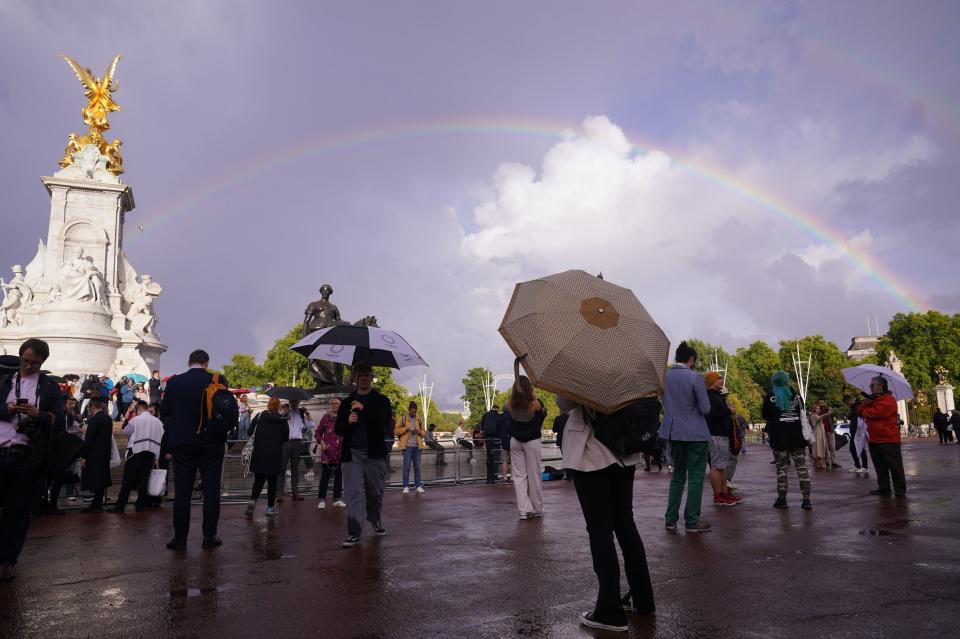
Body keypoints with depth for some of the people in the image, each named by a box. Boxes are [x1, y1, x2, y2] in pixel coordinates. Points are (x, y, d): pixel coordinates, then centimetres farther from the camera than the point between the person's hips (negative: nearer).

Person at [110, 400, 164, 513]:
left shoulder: (136, 420, -4)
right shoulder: (158, 422, 6)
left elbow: (125, 431, 9)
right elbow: (161, 439, 6)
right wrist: (156, 457, 11)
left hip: (137, 450, -3)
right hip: (152, 452, 4)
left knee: (128, 479, -1)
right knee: (144, 478, 7)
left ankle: (120, 505, -2)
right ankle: (140, 505, 9)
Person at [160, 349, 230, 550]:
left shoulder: (174, 382, -1)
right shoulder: (217, 381, -6)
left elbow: (164, 412, 4)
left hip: (182, 443, 1)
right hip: (212, 443, -1)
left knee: (181, 492, 7)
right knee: (211, 490, 6)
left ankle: (180, 538, 10)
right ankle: (209, 536, 9)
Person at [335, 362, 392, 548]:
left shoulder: (381, 401, 7)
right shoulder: (347, 403, 15)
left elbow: (385, 421, -11)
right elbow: (337, 429, 13)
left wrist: (363, 409, -13)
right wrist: (348, 422, -9)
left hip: (375, 454, -1)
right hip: (351, 454, 1)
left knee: (375, 492, 9)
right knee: (354, 494, -6)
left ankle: (376, 521, 34)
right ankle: (354, 533, -4)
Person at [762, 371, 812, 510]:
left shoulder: (770, 398, -4)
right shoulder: (797, 397, 4)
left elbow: (765, 416, 2)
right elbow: (802, 414, 11)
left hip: (779, 438, -2)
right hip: (797, 436, 2)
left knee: (781, 467, 4)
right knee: (802, 466, 5)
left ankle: (782, 499, 4)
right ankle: (806, 499, 2)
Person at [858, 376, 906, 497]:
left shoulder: (888, 400, -13)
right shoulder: (872, 399, 18)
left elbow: (875, 413, -23)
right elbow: (861, 409, 11)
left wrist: (864, 411, -3)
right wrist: (865, 404, -10)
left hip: (888, 439, -9)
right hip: (874, 439, 9)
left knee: (894, 465, -2)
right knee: (880, 466, 12)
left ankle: (900, 490, 4)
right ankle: (883, 488, 18)